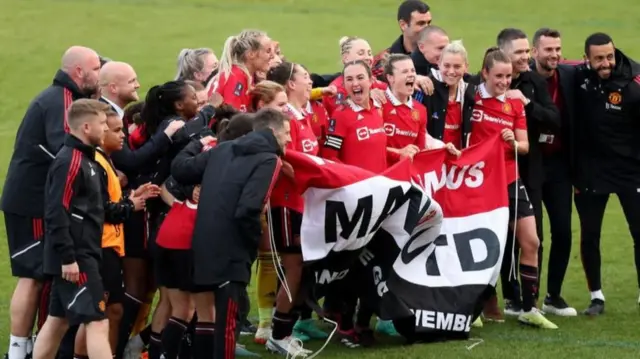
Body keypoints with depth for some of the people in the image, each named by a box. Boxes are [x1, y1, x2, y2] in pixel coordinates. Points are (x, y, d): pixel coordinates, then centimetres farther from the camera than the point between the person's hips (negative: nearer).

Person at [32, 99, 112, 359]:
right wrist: (68, 258, -23)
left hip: (83, 255, 10)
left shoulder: (86, 159, 15)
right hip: (76, 259, -10)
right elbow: (57, 215, -21)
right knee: (97, 323, -12)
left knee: (57, 321, 14)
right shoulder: (70, 162, -16)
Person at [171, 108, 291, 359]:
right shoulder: (268, 160, -10)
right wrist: (255, 245, -6)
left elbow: (180, 169, 13)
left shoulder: (222, 150, 12)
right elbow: (248, 210, -21)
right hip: (231, 252, -7)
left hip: (203, 247, 7)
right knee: (227, 318, 0)